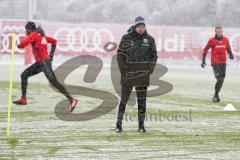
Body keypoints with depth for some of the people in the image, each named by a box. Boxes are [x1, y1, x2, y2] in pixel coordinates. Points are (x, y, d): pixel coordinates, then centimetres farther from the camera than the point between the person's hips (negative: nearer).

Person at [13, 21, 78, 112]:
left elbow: (23, 44, -19)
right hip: (40, 63, 10)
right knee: (24, 75, 16)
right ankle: (23, 99, 18)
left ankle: (71, 100, -25)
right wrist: (51, 54, 25)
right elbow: (54, 41, 29)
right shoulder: (41, 35, 19)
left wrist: (19, 45, 4)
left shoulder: (33, 35, -6)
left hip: (44, 61, -10)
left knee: (53, 81, -19)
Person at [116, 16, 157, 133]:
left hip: (143, 75, 2)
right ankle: (118, 125, 4)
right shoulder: (127, 38, -2)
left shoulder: (149, 39, 4)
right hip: (128, 73, -2)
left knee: (142, 100, 4)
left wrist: (150, 70, -1)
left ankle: (141, 126, 10)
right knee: (124, 99, 0)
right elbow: (120, 54, 1)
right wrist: (123, 70, -6)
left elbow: (153, 55, 10)